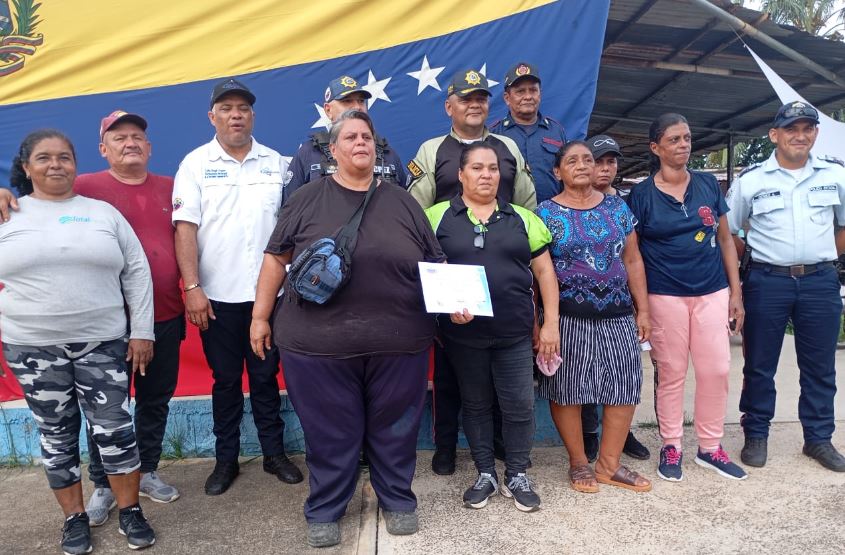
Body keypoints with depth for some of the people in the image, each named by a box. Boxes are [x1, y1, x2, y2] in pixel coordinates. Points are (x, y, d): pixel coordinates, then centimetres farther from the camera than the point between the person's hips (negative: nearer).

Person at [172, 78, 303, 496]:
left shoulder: (275, 162, 6)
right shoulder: (196, 163, 1)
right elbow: (185, 228, -5)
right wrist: (192, 288, -12)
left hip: (267, 291, 1)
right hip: (217, 295, -1)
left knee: (265, 376, 11)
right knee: (226, 380, 11)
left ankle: (274, 453, 25)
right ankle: (226, 459, 26)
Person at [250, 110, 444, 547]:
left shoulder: (401, 202, 9)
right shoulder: (306, 199, 4)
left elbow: (436, 265, 10)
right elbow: (277, 259, 7)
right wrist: (260, 316, 4)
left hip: (398, 342, 2)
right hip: (317, 343, -1)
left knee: (394, 429, 14)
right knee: (329, 433, 10)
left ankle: (397, 500, 36)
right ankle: (324, 511, 31)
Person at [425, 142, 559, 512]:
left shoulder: (522, 218, 7)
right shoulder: (438, 217, 1)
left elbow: (544, 272, 8)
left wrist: (550, 323, 2)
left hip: (515, 333, 1)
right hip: (462, 334, -1)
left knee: (519, 405, 6)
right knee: (476, 405, 13)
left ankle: (517, 476, 26)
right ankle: (485, 474, 29)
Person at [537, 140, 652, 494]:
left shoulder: (617, 207, 9)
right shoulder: (546, 213, -2)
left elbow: (633, 261, 11)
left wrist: (642, 310, 7)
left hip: (618, 317, 4)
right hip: (568, 318, -3)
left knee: (624, 389, 6)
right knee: (566, 390, 4)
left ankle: (609, 464, 22)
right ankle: (578, 462, 23)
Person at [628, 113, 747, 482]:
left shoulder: (709, 185, 7)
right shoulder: (641, 195, -3)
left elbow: (725, 240, 10)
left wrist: (736, 292, 5)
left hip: (713, 293, 3)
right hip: (665, 297, -3)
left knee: (716, 370, 6)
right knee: (671, 373, 5)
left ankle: (710, 447, 23)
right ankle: (671, 447, 21)